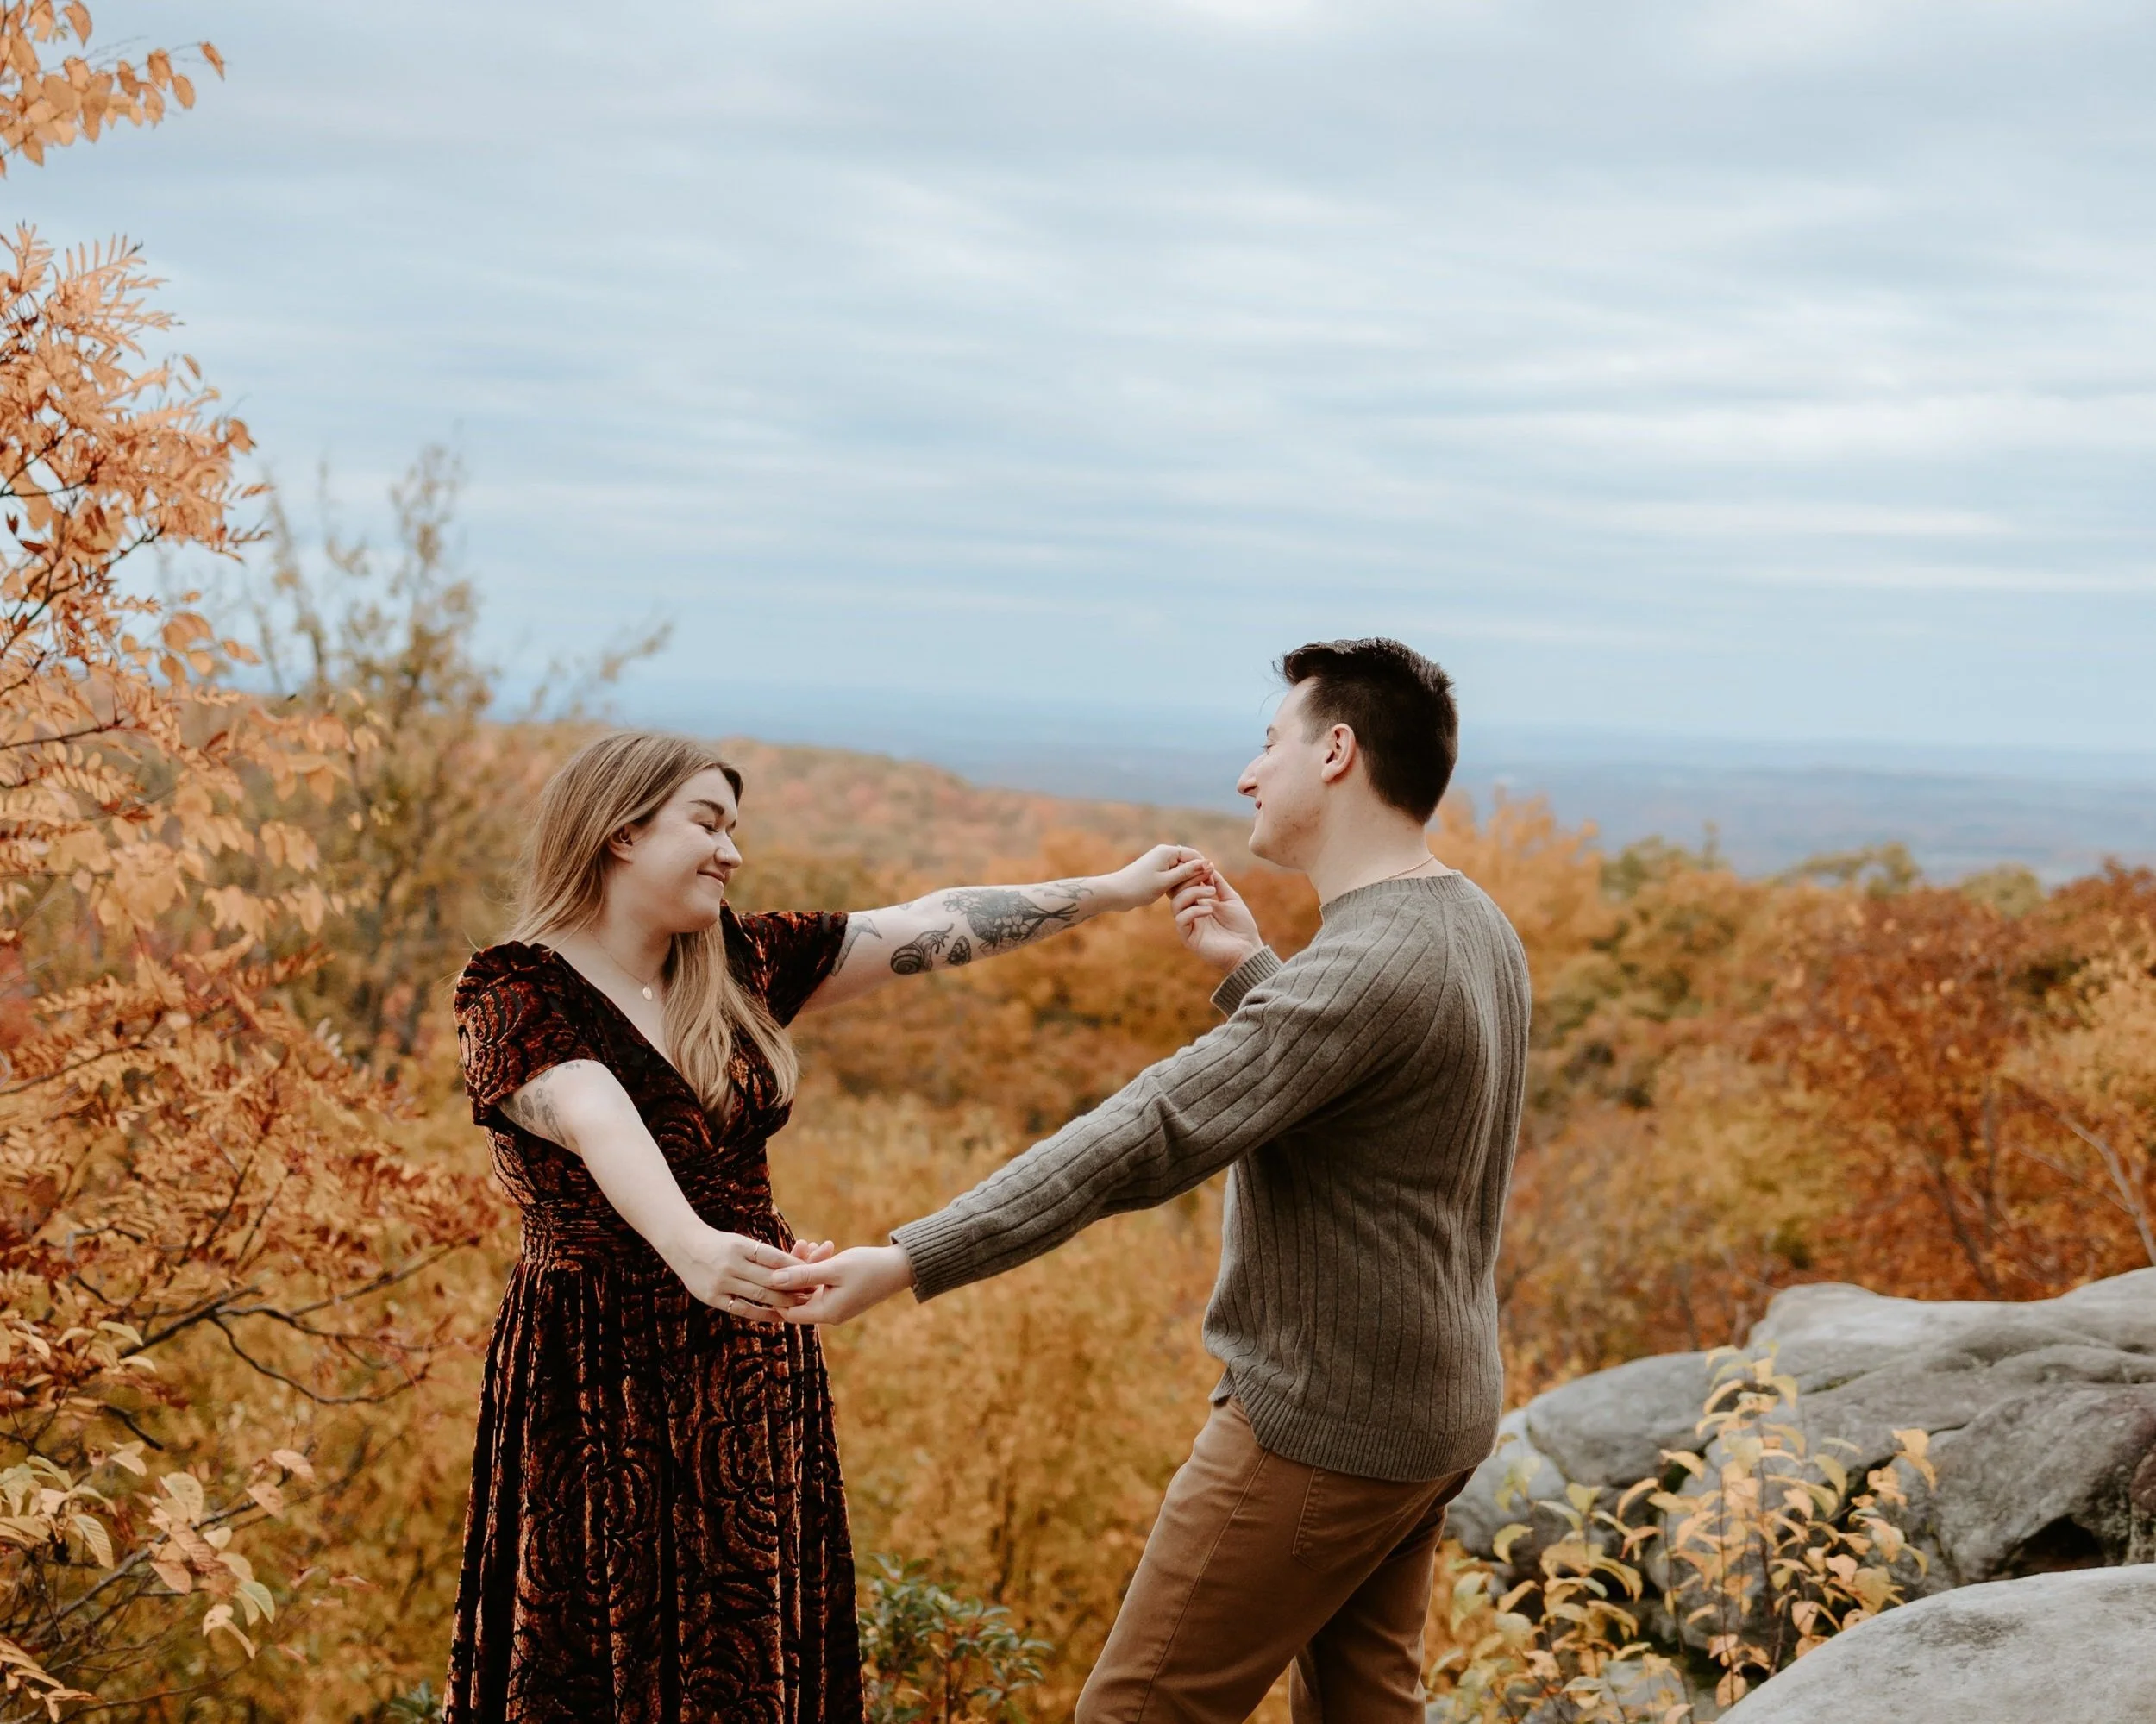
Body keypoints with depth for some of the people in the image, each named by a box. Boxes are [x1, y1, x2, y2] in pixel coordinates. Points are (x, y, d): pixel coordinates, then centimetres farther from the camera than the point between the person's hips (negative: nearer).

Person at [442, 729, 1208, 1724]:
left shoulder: (737, 965, 8)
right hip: (603, 1378, -5)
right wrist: (691, 1249, -46)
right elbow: (600, 1127, -29)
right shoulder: (517, 992, -10)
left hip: (751, 1377, 6)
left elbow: (926, 930, 10)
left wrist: (1111, 891, 9)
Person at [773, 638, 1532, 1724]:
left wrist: (911, 1261, -33)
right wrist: (1248, 972, 15)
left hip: (1321, 1427, -9)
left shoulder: (1362, 971, -24)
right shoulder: (1476, 930, 6)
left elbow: (1142, 1140, -31)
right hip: (1431, 1412, 9)